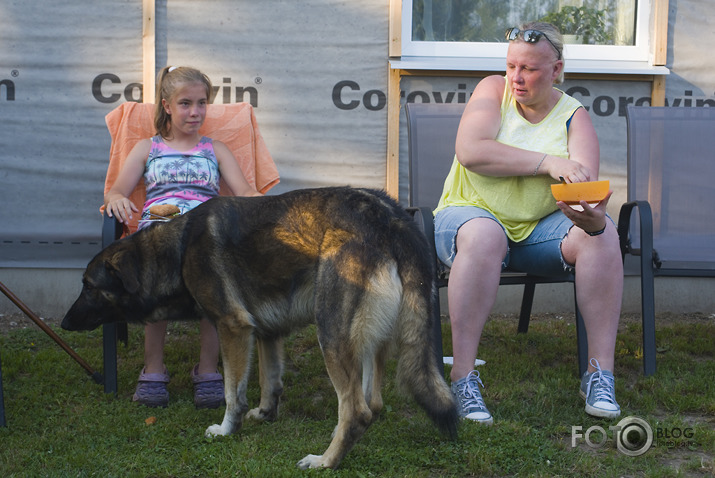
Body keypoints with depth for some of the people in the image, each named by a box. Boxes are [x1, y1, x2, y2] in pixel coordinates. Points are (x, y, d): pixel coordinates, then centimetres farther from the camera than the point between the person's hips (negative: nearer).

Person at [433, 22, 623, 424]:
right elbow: (469, 151, -20)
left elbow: (586, 188, -15)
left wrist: (592, 217, -41)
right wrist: (549, 162, -23)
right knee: (484, 236, -37)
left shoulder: (574, 117, 0)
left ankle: (601, 372, -20)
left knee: (602, 233, -25)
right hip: (472, 212, -2)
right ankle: (463, 377, -32)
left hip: (540, 226, 2)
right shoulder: (493, 90, -1)